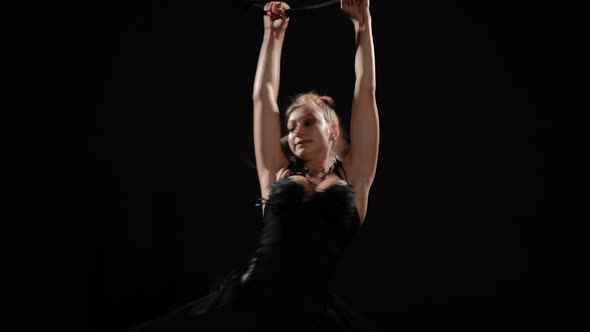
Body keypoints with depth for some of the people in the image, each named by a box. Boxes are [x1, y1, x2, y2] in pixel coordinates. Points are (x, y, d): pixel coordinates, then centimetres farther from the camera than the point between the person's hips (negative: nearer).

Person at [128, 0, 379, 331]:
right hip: (246, 303, 2)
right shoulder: (277, 174, 15)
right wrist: (274, 34, 27)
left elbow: (366, 92, 13)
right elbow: (263, 97, 21)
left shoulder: (353, 176, 11)